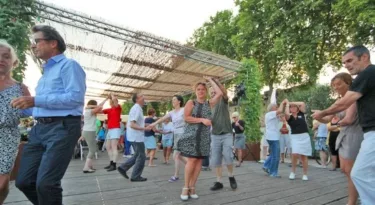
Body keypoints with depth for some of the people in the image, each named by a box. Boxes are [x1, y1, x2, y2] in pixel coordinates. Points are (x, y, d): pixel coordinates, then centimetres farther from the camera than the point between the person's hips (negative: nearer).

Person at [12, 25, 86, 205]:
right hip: (40, 129, 9)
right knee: (23, 181, 8)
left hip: (62, 128, -9)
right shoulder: (45, 71, 25)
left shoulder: (69, 65, -2)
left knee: (45, 183, -10)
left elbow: (75, 97, -18)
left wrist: (36, 101, -17)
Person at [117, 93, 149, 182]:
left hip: (135, 136, 10)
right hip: (137, 137, -10)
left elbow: (128, 124, 19)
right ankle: (136, 176, 10)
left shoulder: (136, 108, 14)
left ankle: (123, 167, 18)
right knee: (141, 157, 0)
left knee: (137, 155, 19)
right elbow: (132, 125, -25)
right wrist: (144, 128, -24)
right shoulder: (136, 109, -17)